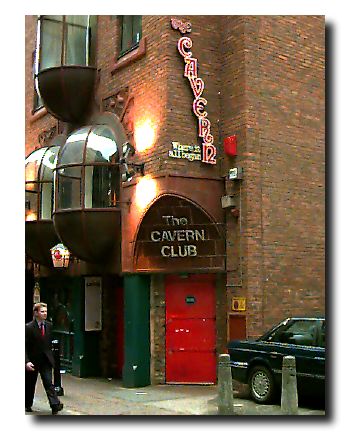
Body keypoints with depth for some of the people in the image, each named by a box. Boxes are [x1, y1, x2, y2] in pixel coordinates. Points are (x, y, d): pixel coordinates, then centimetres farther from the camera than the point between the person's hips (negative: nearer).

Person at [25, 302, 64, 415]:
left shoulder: (49, 325, 3)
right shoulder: (28, 327, -12)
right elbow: (25, 346, -13)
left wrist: (50, 356, 11)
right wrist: (27, 361, -22)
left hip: (46, 360, 2)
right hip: (32, 360, -2)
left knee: (48, 383, -7)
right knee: (30, 384, 13)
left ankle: (55, 405, -14)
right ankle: (28, 405, 31)